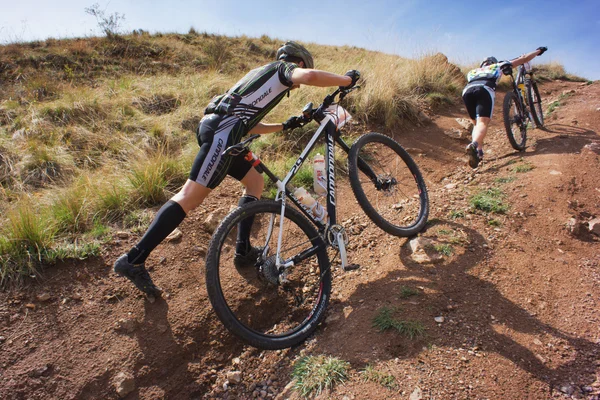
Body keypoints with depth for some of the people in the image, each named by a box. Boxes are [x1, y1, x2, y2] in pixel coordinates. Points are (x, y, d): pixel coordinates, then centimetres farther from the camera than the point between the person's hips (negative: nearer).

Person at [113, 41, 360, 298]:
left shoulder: (263, 73, 36)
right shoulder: (283, 68, 12)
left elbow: (248, 124, 34)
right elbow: (310, 76, -14)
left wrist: (284, 126, 40)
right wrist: (346, 80, 2)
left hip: (213, 126, 10)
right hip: (222, 132, -10)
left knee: (255, 182, 18)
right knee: (191, 196, -14)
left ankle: (243, 250, 17)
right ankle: (133, 260, -13)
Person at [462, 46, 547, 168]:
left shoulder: (472, 71, 41)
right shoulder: (498, 65, 36)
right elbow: (524, 58, 40)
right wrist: (538, 51, 58)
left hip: (467, 90, 3)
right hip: (484, 89, -3)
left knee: (476, 123, 17)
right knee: (483, 123, -17)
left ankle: (478, 150, -2)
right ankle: (474, 145, -47)